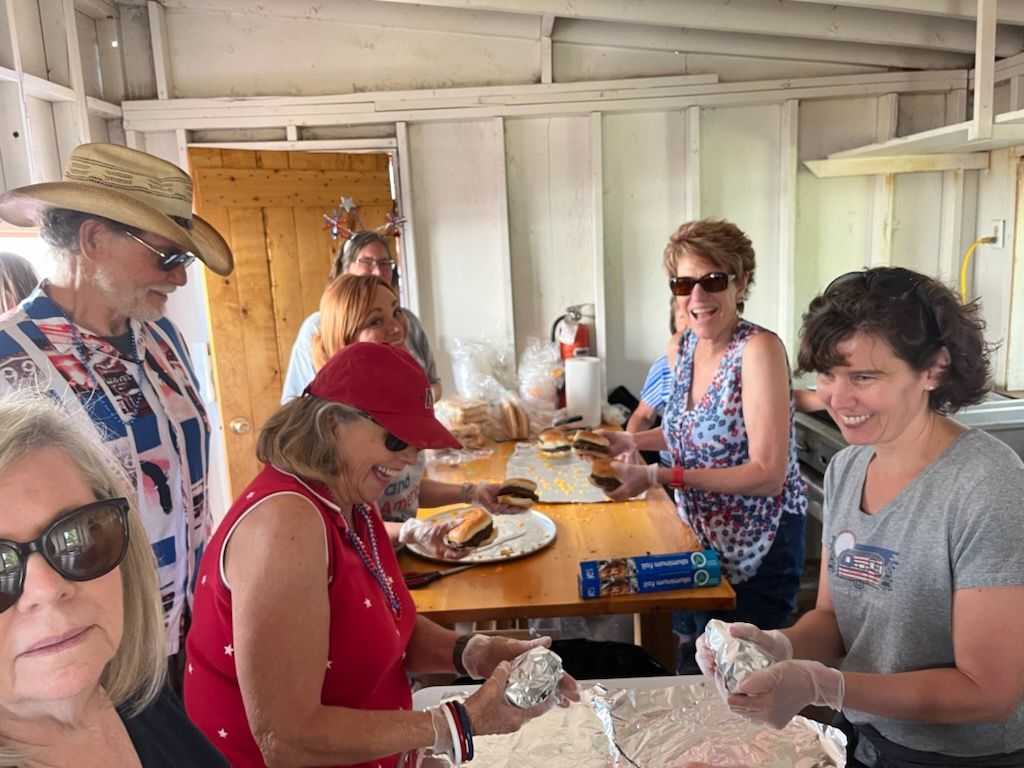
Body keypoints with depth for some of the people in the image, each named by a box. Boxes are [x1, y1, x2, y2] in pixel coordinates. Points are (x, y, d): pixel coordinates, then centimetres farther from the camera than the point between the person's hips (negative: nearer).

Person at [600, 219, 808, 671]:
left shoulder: (759, 349, -22)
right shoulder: (683, 347, -1)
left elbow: (768, 475, -26)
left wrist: (659, 477, -29)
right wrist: (633, 442, 2)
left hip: (756, 545, -7)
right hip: (697, 534, 7)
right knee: (692, 664, 23)